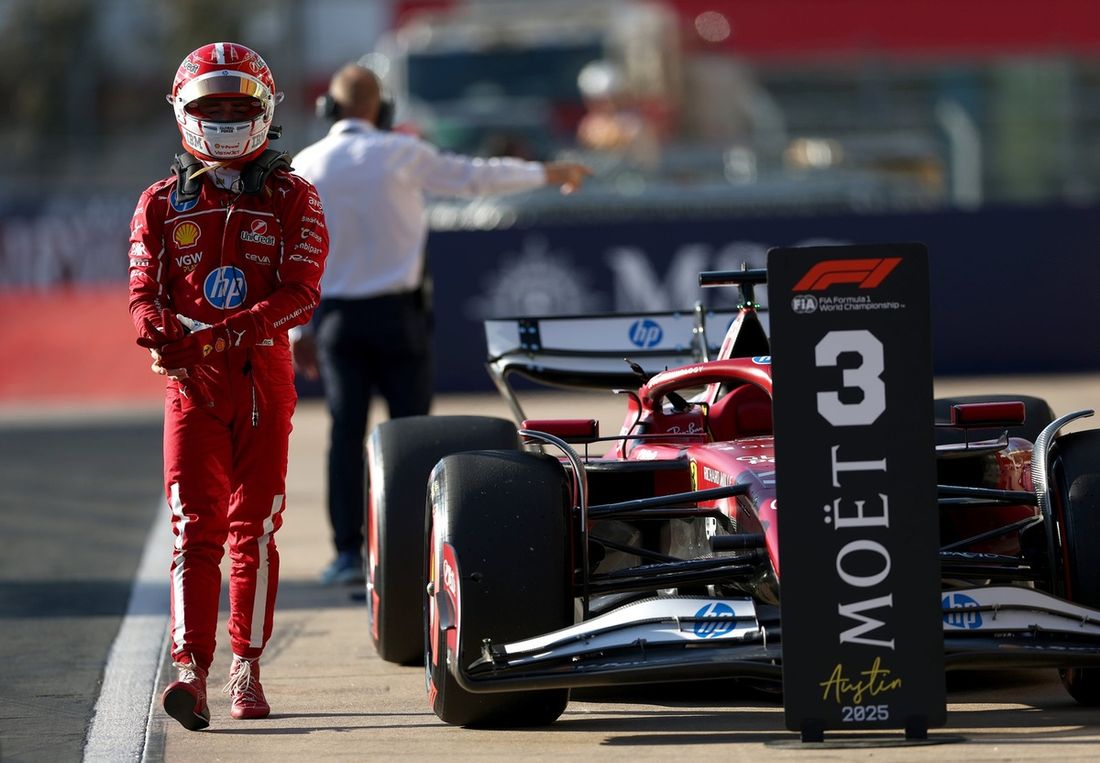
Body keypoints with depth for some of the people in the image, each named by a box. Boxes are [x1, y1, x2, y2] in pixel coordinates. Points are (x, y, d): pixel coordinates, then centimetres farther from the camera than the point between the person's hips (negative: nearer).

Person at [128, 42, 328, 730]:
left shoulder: (292, 200, 5)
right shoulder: (162, 205, 10)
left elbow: (300, 293, -7)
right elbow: (145, 294, 1)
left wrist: (232, 332, -22)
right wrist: (163, 335, -22)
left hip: (264, 376, 0)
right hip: (191, 382, 0)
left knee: (256, 527, 5)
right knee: (197, 527, -10)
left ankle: (248, 668, 16)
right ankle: (192, 672, -19)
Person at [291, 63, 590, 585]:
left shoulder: (305, 166, 1)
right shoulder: (402, 154, -5)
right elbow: (475, 177, 5)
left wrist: (297, 330, 12)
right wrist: (546, 174, 20)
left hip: (336, 316, 2)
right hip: (397, 313, -2)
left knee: (346, 432, 2)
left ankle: (348, 552, -2)